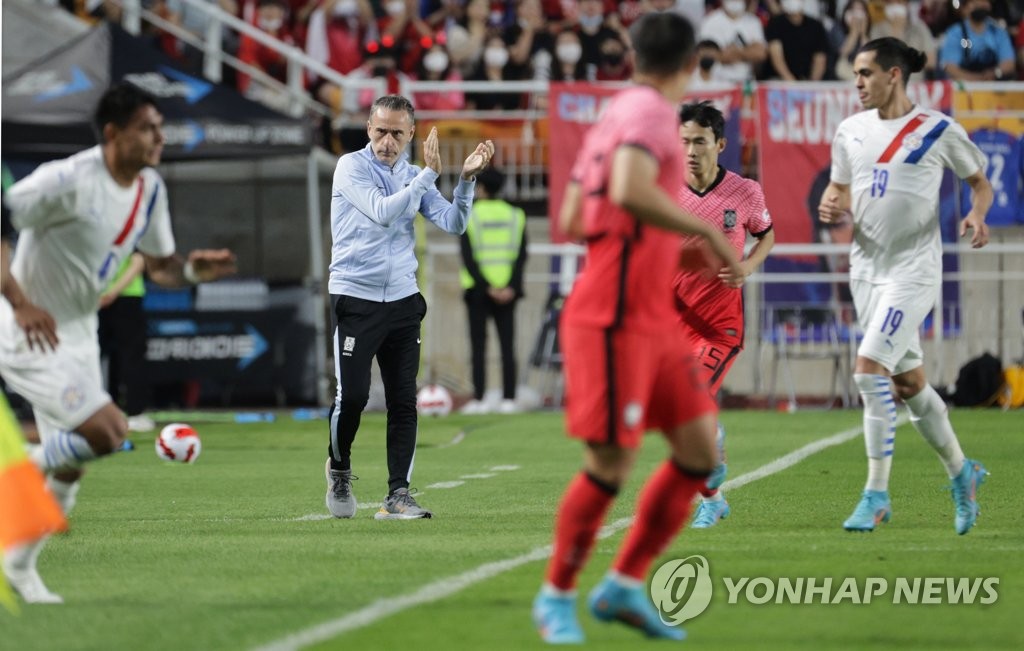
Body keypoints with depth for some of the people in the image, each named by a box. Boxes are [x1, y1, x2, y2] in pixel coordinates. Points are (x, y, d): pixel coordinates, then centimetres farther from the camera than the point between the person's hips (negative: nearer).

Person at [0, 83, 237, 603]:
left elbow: (159, 266, 14)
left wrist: (192, 269, -9)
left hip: (78, 336, 8)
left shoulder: (150, 190, 3)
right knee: (107, 432, -22)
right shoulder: (69, 180, -22)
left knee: (69, 462, 11)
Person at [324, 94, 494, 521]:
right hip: (355, 298, -5)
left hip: (403, 300, 5)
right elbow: (383, 211, -21)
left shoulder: (415, 176, 10)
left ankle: (398, 495, 2)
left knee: (404, 402, -1)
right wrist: (429, 174, -23)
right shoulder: (352, 167, -6)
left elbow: (452, 224, 2)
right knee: (352, 395, -10)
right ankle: (339, 468, 17)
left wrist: (467, 179, -11)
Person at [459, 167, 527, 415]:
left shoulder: (468, 217, -2)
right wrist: (511, 287, -7)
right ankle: (508, 398, 0)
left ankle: (478, 399, -4)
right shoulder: (515, 216, 5)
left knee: (478, 346, 1)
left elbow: (468, 257, -9)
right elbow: (521, 255, -3)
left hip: (478, 290, -2)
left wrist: (486, 286, -10)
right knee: (507, 346, 4)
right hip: (508, 289, 2)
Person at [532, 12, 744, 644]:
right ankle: (557, 597, 8)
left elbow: (572, 221, 19)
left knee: (701, 447, 3)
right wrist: (710, 231, -21)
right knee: (611, 462, -7)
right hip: (615, 318, -9)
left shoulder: (615, 113, 16)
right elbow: (630, 191, -29)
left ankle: (625, 586, 9)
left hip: (652, 320, 9)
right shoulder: (650, 111, -10)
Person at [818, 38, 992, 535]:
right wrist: (832, 208, -6)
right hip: (866, 266, 6)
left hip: (913, 269, -6)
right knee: (907, 383, 13)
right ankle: (961, 472, 32)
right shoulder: (850, 131, 7)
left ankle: (877, 496, -13)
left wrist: (977, 214, -15)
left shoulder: (938, 130, -6)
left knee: (869, 369, -19)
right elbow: (840, 190, 17)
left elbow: (980, 182, 5)